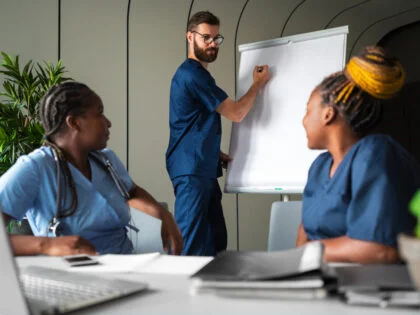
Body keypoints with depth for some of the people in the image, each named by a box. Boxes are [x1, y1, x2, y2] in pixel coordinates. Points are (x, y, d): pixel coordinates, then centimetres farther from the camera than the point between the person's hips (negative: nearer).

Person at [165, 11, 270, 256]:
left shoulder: (197, 74, 19)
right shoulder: (192, 74, -15)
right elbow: (236, 113, -13)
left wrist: (217, 153, 13)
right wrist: (259, 83, 2)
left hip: (203, 168, 10)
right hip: (191, 170, -10)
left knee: (215, 241, 11)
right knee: (190, 244, -10)